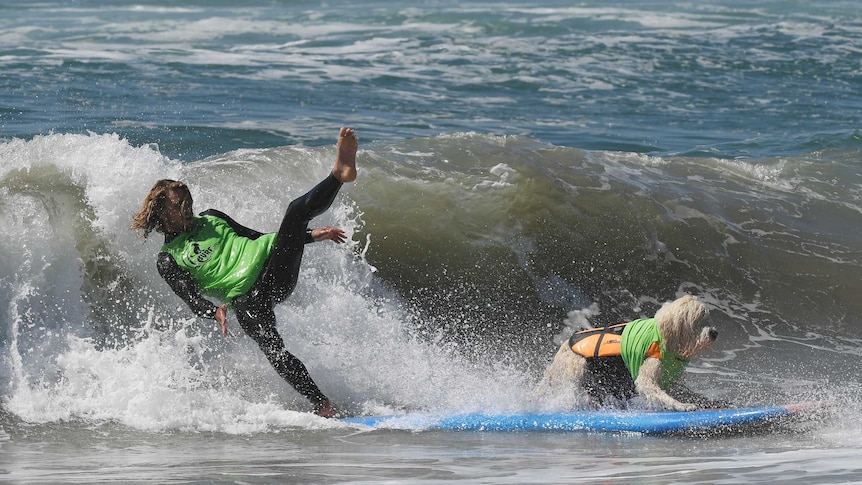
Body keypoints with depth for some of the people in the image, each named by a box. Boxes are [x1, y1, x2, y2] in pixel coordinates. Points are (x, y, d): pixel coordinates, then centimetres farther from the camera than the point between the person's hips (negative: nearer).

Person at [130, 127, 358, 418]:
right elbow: (192, 300, -4)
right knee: (272, 349, -30)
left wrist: (311, 235, 26)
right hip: (245, 299, -5)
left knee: (297, 211, -15)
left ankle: (340, 174, -36)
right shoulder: (168, 261, 9)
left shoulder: (209, 219, 24)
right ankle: (322, 406, -31)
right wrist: (215, 312, -28)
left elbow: (255, 235, 30)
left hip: (274, 265, 5)